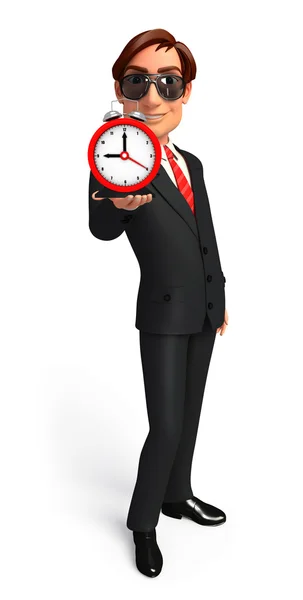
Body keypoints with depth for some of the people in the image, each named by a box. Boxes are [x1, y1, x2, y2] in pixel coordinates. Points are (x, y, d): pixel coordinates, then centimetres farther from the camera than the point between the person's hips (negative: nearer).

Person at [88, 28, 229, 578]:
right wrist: (117, 203, -53)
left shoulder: (191, 164, 7)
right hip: (163, 316, -7)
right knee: (166, 427, -4)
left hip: (203, 311, 7)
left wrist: (221, 300, 17)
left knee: (189, 416, 17)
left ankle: (177, 496, 37)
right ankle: (142, 523, 19)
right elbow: (102, 229, -31)